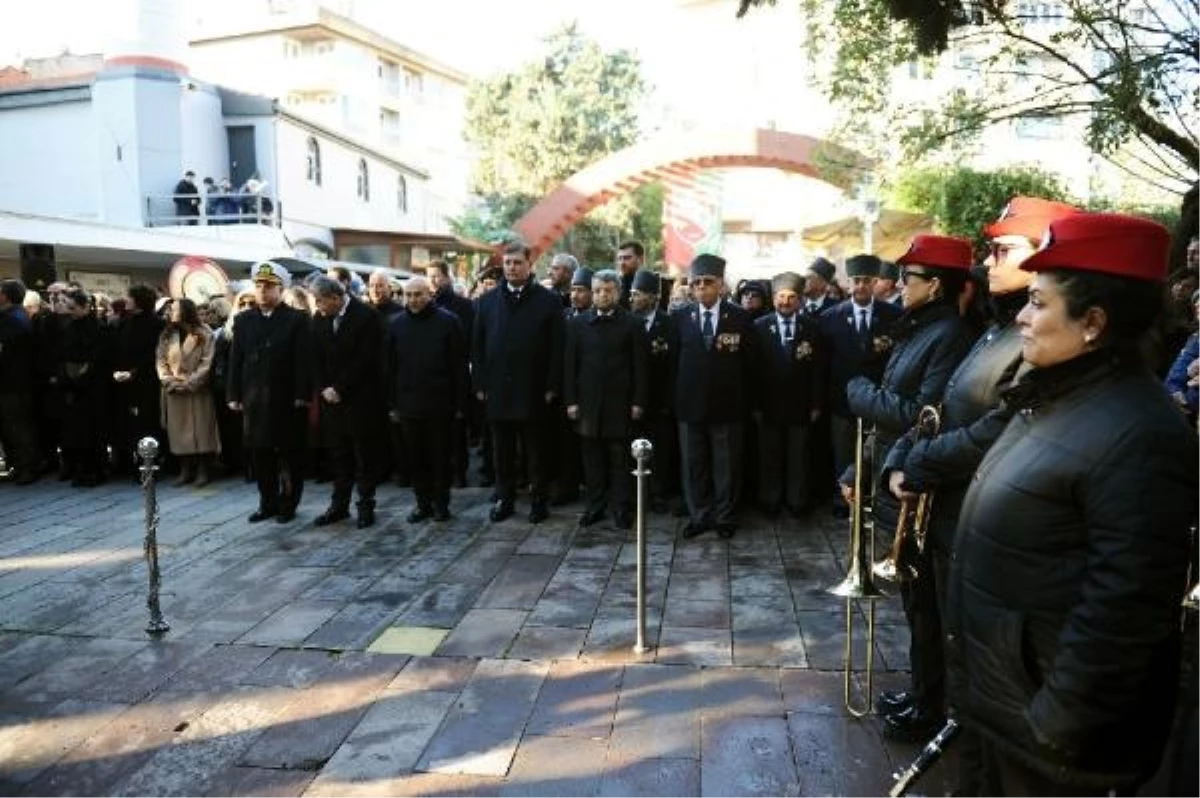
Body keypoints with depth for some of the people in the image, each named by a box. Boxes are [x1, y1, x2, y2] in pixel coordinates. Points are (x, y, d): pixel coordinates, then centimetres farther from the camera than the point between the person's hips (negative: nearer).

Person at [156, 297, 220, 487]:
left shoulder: (204, 335, -2)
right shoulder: (166, 335, 13)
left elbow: (206, 364, -9)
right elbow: (160, 360, 7)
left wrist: (188, 383, -14)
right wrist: (169, 380, -8)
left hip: (197, 390, -4)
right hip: (174, 391, 4)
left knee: (201, 431, -2)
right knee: (179, 431, 5)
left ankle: (203, 471, 4)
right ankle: (186, 471, 11)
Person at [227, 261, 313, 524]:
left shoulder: (297, 319, -2)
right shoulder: (243, 320, 10)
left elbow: (304, 361, -7)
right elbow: (235, 361, 8)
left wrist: (303, 396, -13)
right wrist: (235, 396, 2)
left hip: (288, 400, -3)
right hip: (254, 400, 4)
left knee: (291, 454, 4)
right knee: (260, 454, 8)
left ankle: (288, 504, 16)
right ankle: (268, 503, 19)